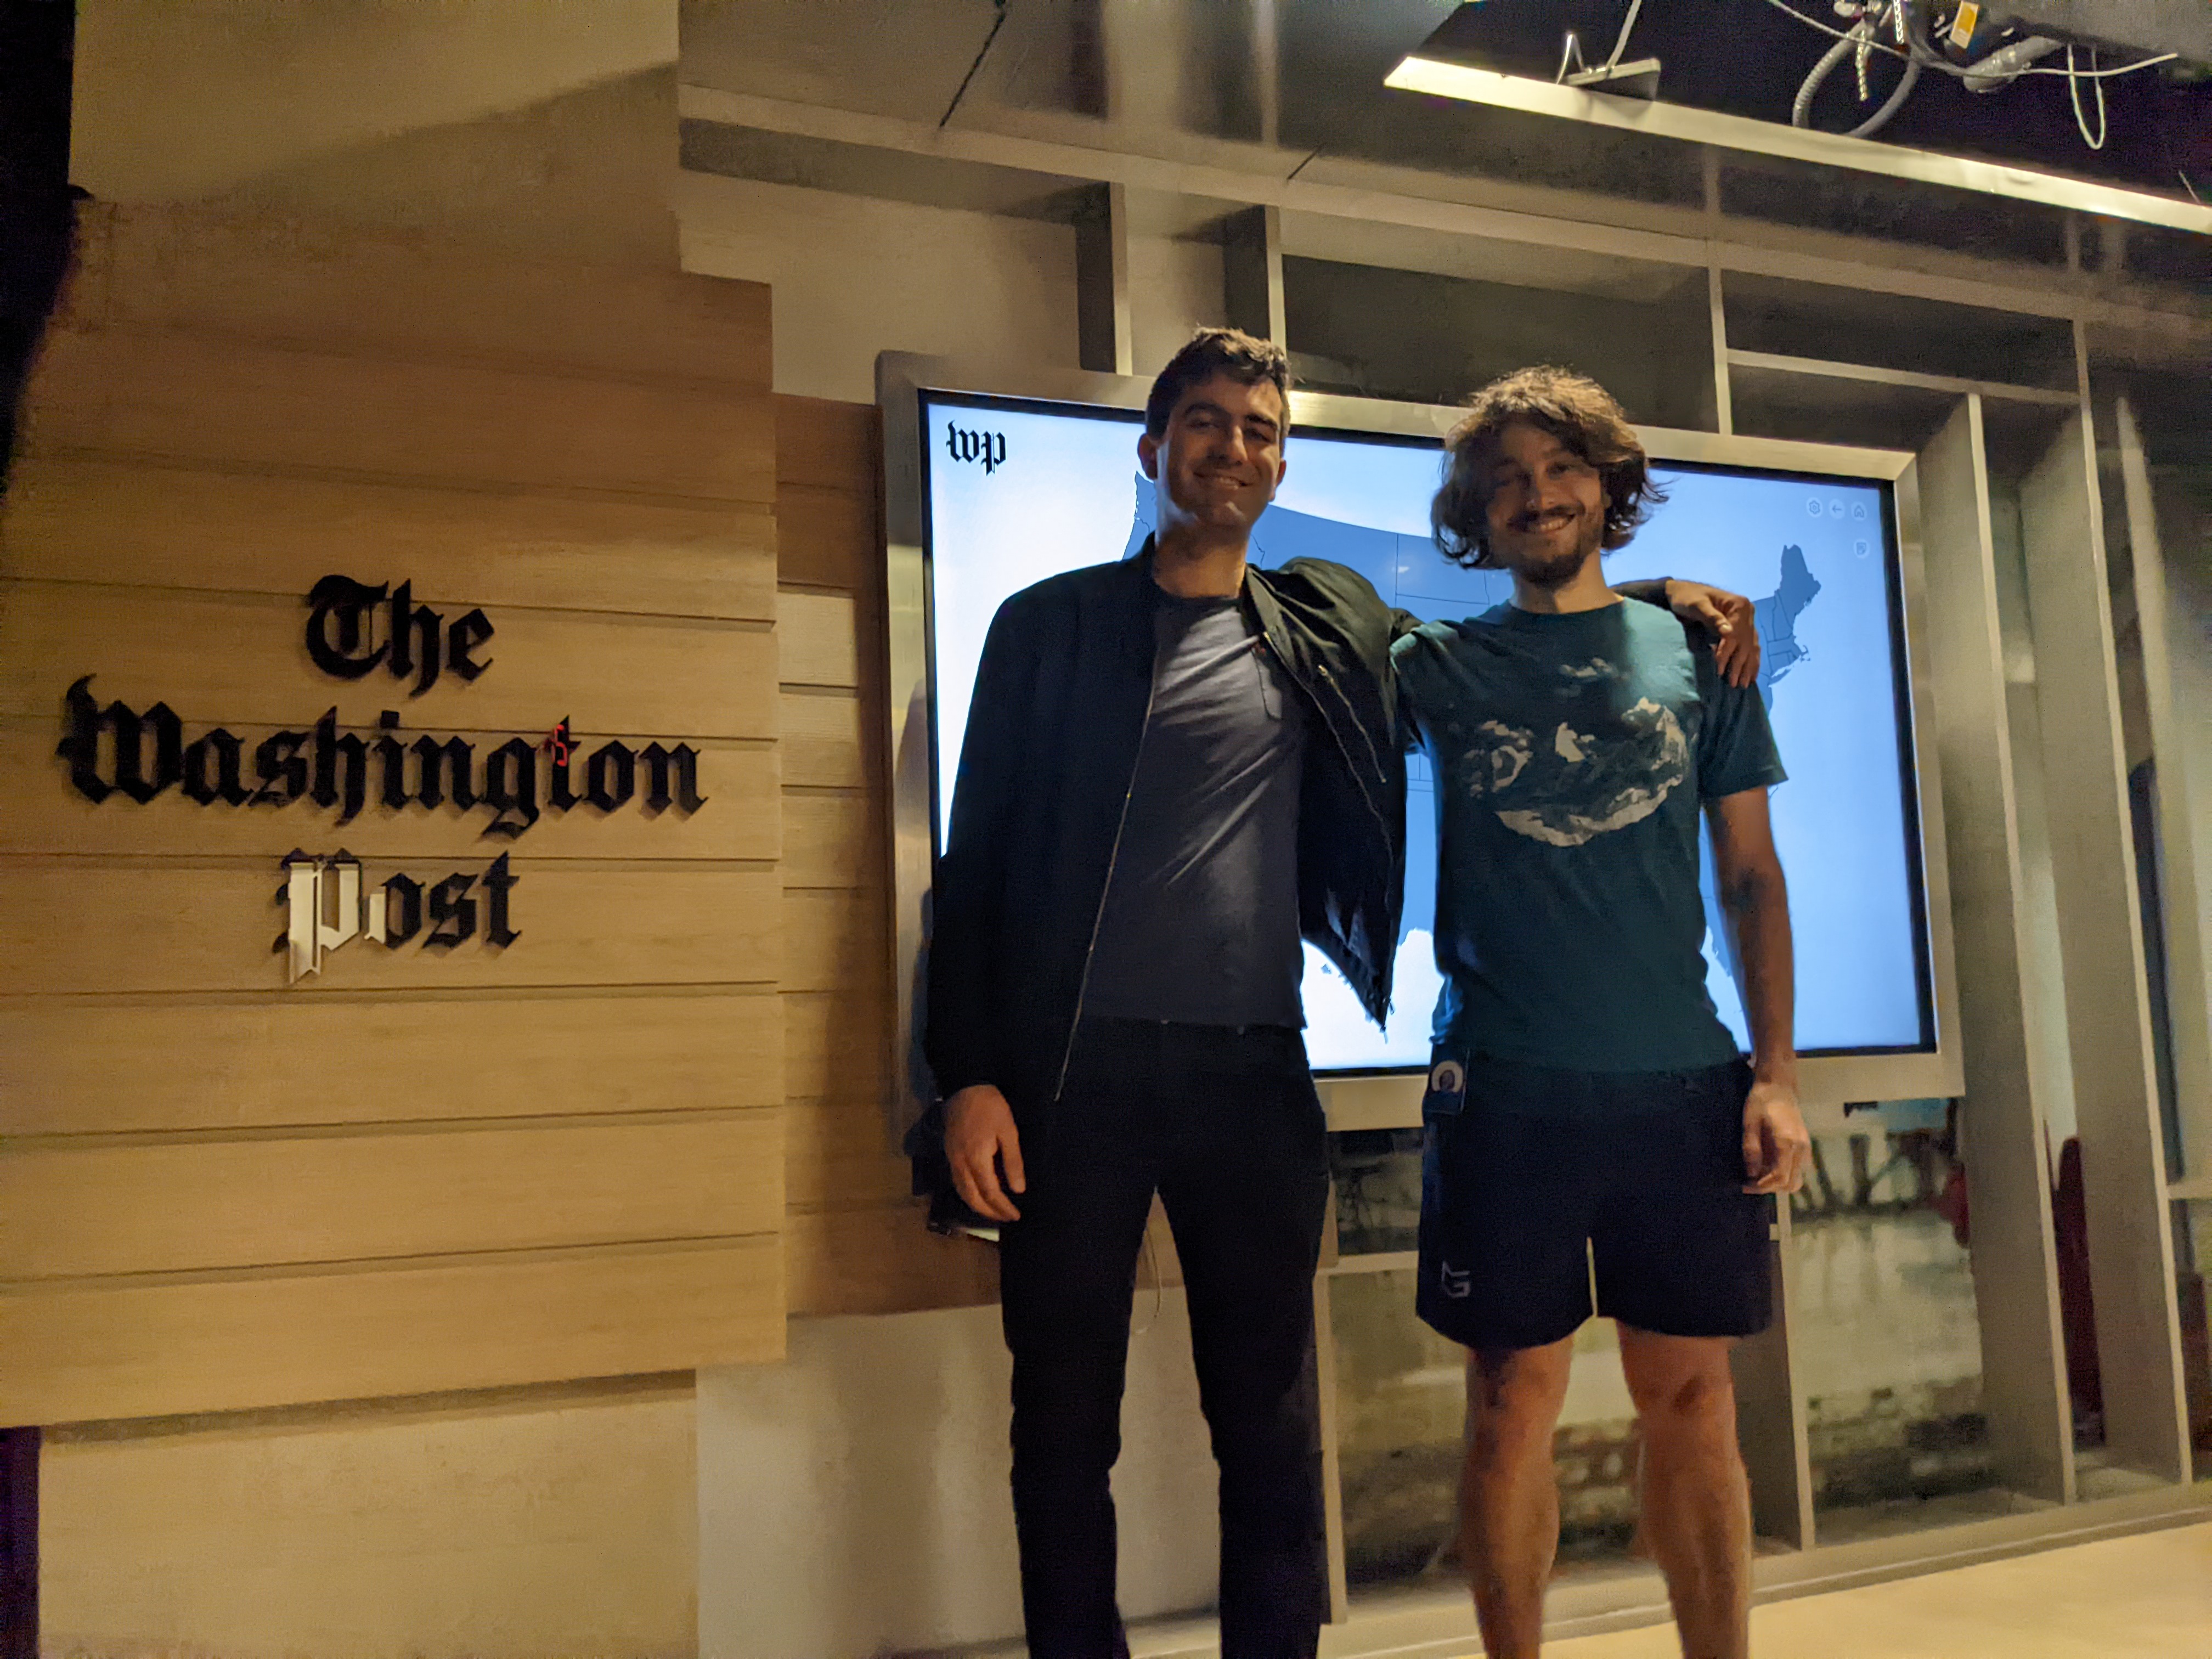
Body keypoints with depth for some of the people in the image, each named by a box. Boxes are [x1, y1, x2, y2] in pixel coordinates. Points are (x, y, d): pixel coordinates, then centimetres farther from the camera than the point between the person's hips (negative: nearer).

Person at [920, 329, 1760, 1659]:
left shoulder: (1333, 627, 12)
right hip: (1078, 1071, -2)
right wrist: (968, 1074, -7)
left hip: (1257, 1073, 2)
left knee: (1273, 1432, 10)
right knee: (1066, 1427, 7)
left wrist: (1653, 598, 15)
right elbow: (979, 856, 1)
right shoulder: (1051, 626, 5)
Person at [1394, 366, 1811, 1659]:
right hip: (1509, 1084, -1)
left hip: (1682, 1080, 1)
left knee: (1693, 1402, 8)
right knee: (1516, 1403, 5)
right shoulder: (1440, 668, 7)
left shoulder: (1696, 655, 10)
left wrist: (1777, 1072, 3)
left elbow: (1754, 875, 9)